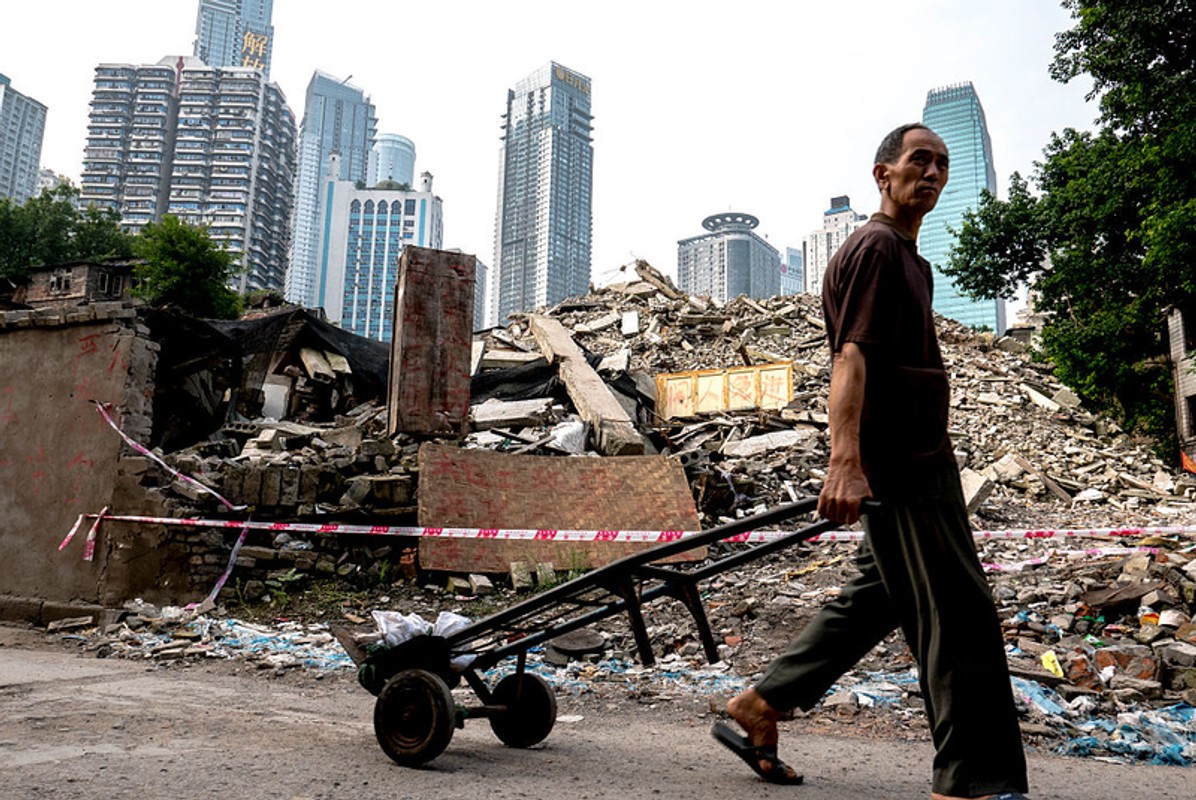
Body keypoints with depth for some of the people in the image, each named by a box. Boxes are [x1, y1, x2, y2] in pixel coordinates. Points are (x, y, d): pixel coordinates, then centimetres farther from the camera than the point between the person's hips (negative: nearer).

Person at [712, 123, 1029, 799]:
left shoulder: (910, 258, 23)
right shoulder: (876, 246, -8)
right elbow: (851, 357, -22)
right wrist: (845, 462, -33)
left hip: (919, 460, 11)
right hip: (898, 467, -11)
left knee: (880, 596, 14)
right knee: (958, 611, -6)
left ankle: (757, 710, 22)